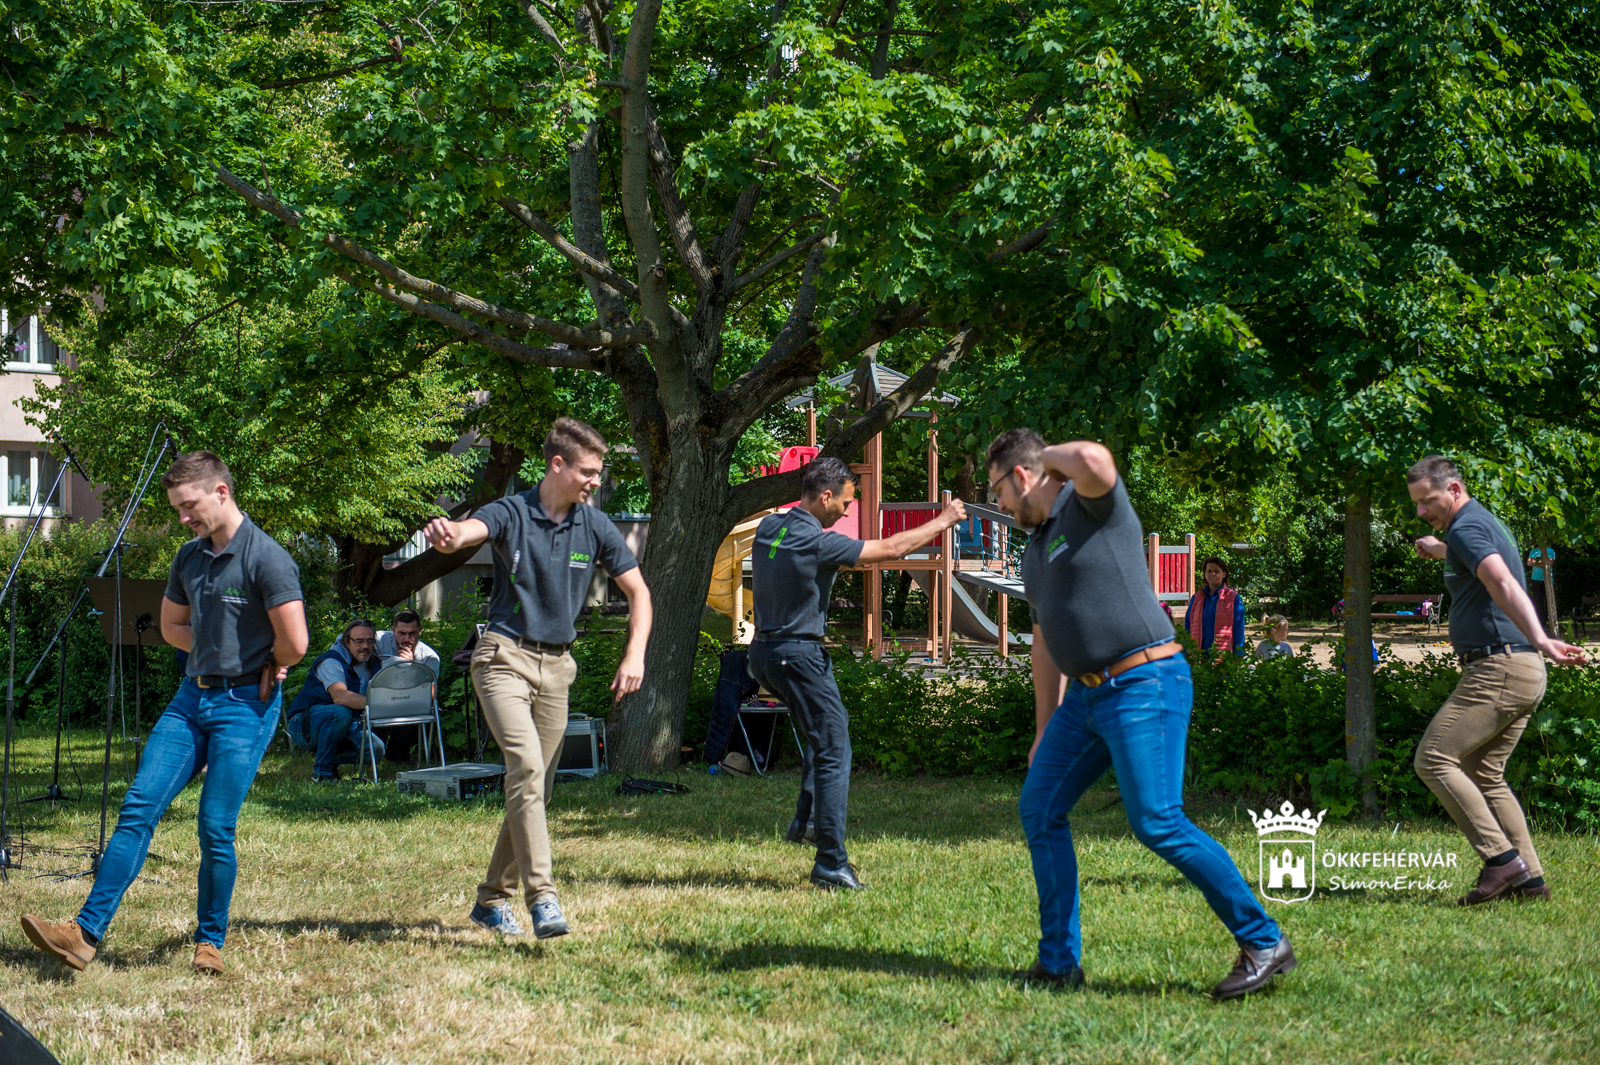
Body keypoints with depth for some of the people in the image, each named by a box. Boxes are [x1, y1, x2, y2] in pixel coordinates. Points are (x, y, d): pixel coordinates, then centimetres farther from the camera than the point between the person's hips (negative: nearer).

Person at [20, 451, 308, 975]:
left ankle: (210, 941, 13)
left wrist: (264, 666, 0)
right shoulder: (189, 557, 10)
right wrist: (221, 653, 9)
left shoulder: (266, 559, -15)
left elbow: (294, 644, -20)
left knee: (216, 828, -6)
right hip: (191, 697, 7)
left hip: (244, 706, -7)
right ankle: (87, 931, -8)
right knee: (139, 808, -4)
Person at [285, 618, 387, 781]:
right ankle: (322, 771, -23)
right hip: (304, 724, -6)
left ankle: (331, 761, 4)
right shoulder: (331, 662, -21)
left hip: (343, 726, 6)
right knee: (340, 712, -38)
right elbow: (340, 696, -38)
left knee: (376, 748, -19)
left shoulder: (372, 663, 3)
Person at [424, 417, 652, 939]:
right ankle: (542, 896, -27)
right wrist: (445, 534, -55)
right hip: (505, 656, -5)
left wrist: (635, 655, -7)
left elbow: (638, 592, 8)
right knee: (526, 765, -22)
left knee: (533, 783, 7)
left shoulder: (595, 527, 4)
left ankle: (493, 899, 21)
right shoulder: (511, 514, -8)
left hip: (557, 665, 5)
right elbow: (470, 530, -30)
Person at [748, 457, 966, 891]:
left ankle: (805, 820, 24)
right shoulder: (817, 543, -19)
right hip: (798, 655, -9)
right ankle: (830, 863, -6)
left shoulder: (768, 527, 4)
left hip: (765, 649, 9)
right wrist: (944, 520, -1)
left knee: (826, 726, 29)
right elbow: (891, 548, -12)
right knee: (833, 752, -4)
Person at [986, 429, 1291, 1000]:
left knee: (1158, 823, -15)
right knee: (1040, 807, 8)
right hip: (1085, 697, 10)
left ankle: (1264, 942, -7)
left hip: (1144, 684, -10)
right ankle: (1058, 962, 14)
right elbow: (1047, 645, 27)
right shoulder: (1035, 552, 21)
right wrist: (1044, 731, 27)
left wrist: (1054, 455, -9)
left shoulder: (1094, 504, -6)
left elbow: (1095, 461, -31)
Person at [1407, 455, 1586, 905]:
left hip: (1496, 669, -10)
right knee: (1484, 774, 15)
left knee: (1433, 760, -9)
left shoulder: (1466, 528, -12)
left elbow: (1504, 585, -30)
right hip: (1523, 674, 10)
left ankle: (1503, 859, -15)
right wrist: (1434, 548, 66)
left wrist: (1539, 640, -43)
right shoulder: (1485, 523, 19)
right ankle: (1529, 880, 10)